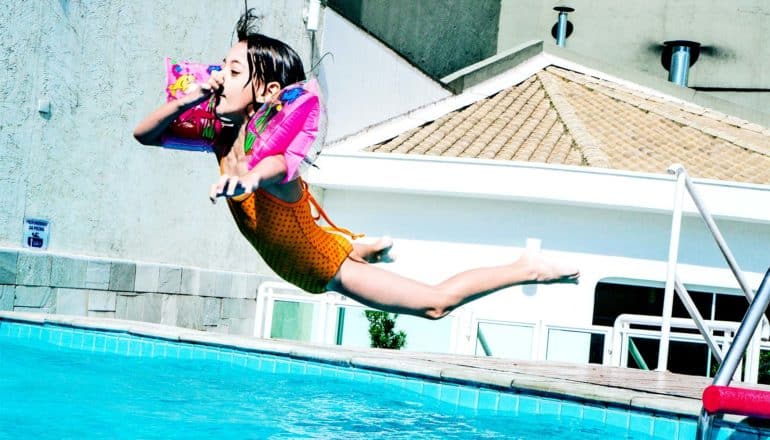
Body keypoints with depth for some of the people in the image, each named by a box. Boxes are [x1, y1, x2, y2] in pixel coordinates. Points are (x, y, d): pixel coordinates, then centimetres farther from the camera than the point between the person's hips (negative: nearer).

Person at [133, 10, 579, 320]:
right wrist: (191, 98, -26)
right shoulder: (224, 138, -12)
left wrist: (249, 177, -87)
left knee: (436, 302, -4)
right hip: (308, 268, 9)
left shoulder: (272, 148, -36)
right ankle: (370, 249, 73)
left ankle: (528, 269, 7)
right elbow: (144, 134, -7)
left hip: (330, 265, -9)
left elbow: (279, 166, -63)